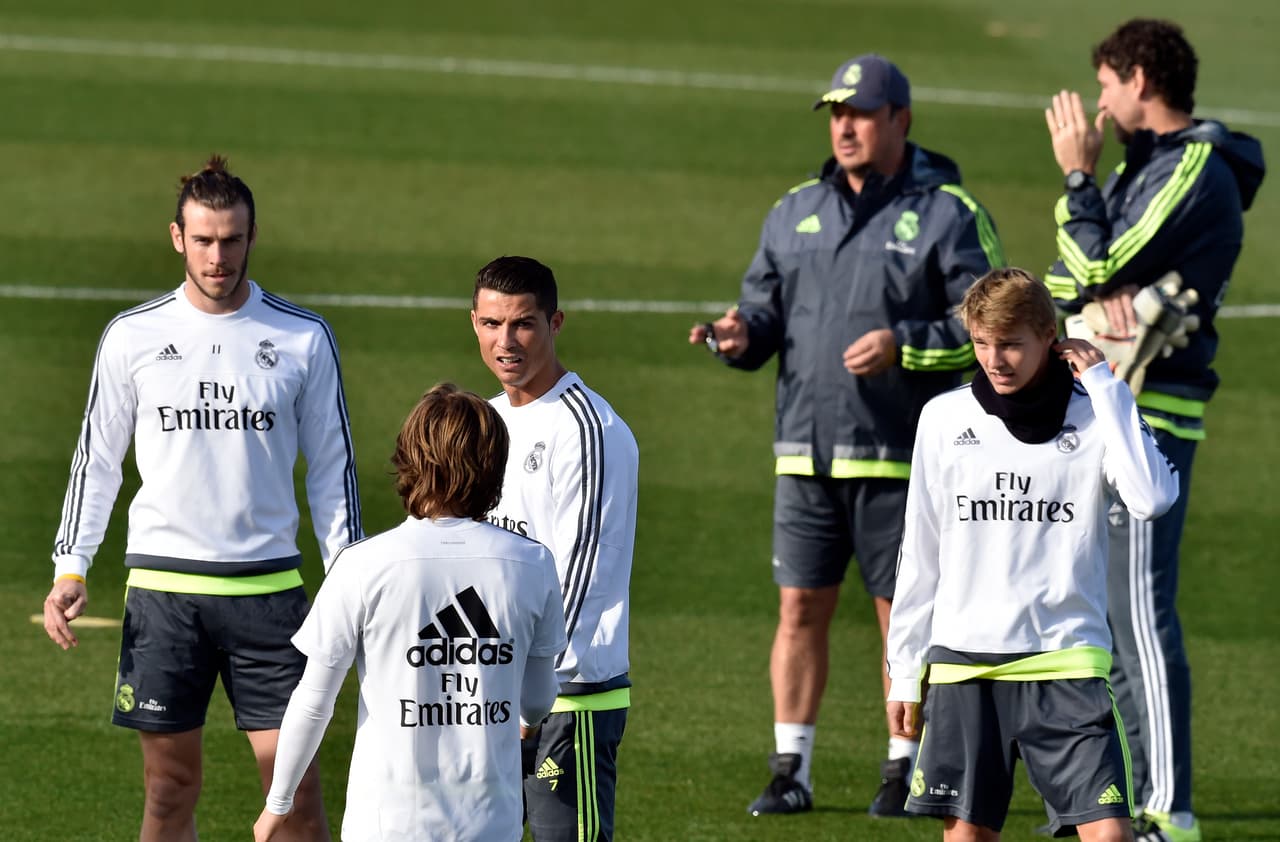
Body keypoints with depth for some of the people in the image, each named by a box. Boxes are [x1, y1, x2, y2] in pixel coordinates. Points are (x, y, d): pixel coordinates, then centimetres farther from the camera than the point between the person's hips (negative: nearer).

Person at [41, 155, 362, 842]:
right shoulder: (133, 337, 4)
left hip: (267, 585, 0)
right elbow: (96, 459, 9)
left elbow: (332, 468, 9)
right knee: (171, 786, 3)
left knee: (294, 782, -5)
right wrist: (70, 567, 0)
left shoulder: (304, 339, 3)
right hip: (162, 583, 0)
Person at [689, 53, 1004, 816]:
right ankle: (791, 770, 8)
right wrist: (742, 336, -7)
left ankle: (907, 770, 10)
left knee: (901, 612, 1)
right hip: (807, 451, 5)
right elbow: (767, 306, 17)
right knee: (800, 609, 3)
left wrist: (904, 346, -19)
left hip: (900, 457, -4)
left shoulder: (947, 214, -3)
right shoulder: (797, 211, 14)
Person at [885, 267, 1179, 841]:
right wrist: (905, 672, 13)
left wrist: (1104, 386, -12)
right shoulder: (945, 418, 7)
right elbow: (921, 556, 14)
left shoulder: (1095, 417, 2)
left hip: (1067, 661, -2)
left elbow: (1152, 499, -19)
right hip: (963, 664, 2)